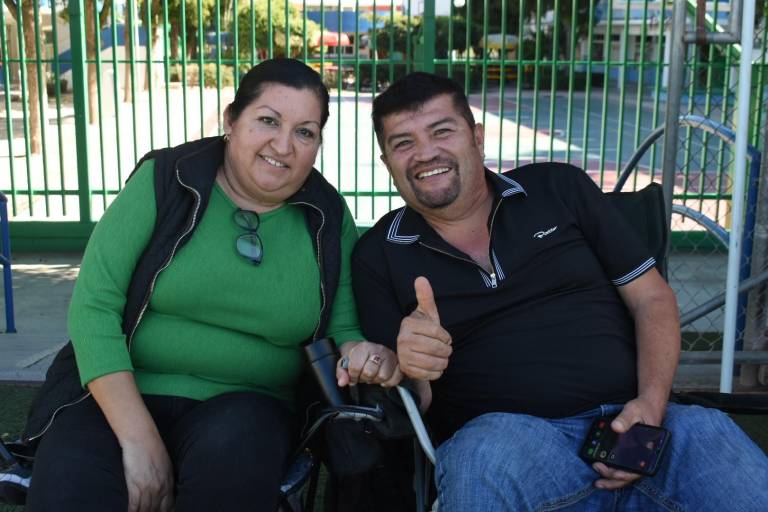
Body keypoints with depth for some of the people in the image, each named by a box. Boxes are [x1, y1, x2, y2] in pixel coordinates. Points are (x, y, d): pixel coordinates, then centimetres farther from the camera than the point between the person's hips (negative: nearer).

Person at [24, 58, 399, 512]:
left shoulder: (329, 219, 4)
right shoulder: (164, 181, -3)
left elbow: (343, 332, 7)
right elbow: (93, 305, -8)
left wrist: (366, 354, -19)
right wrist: (139, 440, -18)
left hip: (246, 407, 2)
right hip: (123, 395, -1)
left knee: (233, 445, -33)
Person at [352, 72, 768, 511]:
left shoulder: (559, 188, 11)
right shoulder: (378, 256, 9)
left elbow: (652, 298, 12)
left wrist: (652, 402, -5)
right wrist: (412, 371, -16)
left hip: (629, 423, 2)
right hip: (503, 436, -2)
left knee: (706, 430, -28)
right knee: (484, 454, -36)